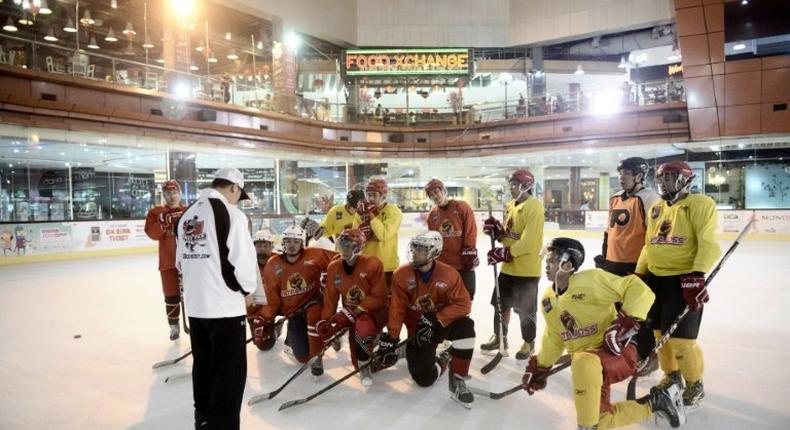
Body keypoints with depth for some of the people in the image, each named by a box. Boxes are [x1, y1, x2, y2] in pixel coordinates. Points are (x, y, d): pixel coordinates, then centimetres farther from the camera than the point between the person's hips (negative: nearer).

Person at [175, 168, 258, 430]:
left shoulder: (187, 214, 9)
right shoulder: (230, 213, -14)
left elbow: (181, 261, 15)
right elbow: (242, 258, -19)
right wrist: (247, 289, -1)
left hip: (195, 304, 8)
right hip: (225, 304, -8)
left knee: (203, 364, 22)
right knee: (230, 371, 2)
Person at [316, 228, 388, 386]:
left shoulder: (373, 264, -19)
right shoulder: (333, 268, -2)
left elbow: (378, 298, -19)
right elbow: (330, 298, 2)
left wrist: (353, 311, -24)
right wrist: (325, 321, -11)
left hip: (374, 312, -5)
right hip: (351, 315, 5)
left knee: (363, 328, -38)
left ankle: (365, 366, -12)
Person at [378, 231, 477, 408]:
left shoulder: (449, 274, -15)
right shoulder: (401, 274, -12)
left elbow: (463, 304, -19)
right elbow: (397, 309, -11)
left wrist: (435, 320, -28)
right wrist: (391, 339, -16)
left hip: (443, 323, -1)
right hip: (418, 330, 1)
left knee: (465, 326, -34)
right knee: (424, 378, -13)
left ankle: (458, 379, -17)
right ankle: (443, 360, 24)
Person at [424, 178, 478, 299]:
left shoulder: (462, 207, -8)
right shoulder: (432, 215, 5)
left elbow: (471, 233, -9)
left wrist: (469, 254, -12)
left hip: (463, 264, -4)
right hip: (441, 265, 4)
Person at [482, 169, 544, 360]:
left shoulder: (534, 206, -17)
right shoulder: (510, 206, 11)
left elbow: (529, 241, -23)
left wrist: (505, 253, -23)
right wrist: (497, 230, -4)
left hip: (527, 267, -8)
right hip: (508, 266, 8)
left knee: (525, 309, 5)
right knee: (501, 303, 16)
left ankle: (528, 343, 25)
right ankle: (499, 338, 33)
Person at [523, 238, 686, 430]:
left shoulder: (591, 279, -17)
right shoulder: (548, 301, 5)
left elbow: (639, 290, -18)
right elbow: (553, 338, 18)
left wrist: (626, 321, -29)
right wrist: (539, 368, 19)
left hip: (617, 352, -8)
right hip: (585, 365, 8)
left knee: (583, 363, -40)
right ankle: (655, 402, 20)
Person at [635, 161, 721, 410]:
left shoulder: (699, 203, -7)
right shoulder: (656, 208, 14)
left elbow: (708, 243, -16)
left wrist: (698, 275, -27)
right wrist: (639, 274, 16)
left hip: (684, 280, -7)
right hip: (656, 278, 7)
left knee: (680, 338, -6)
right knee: (659, 332, 13)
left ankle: (695, 385, 17)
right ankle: (672, 375, 34)